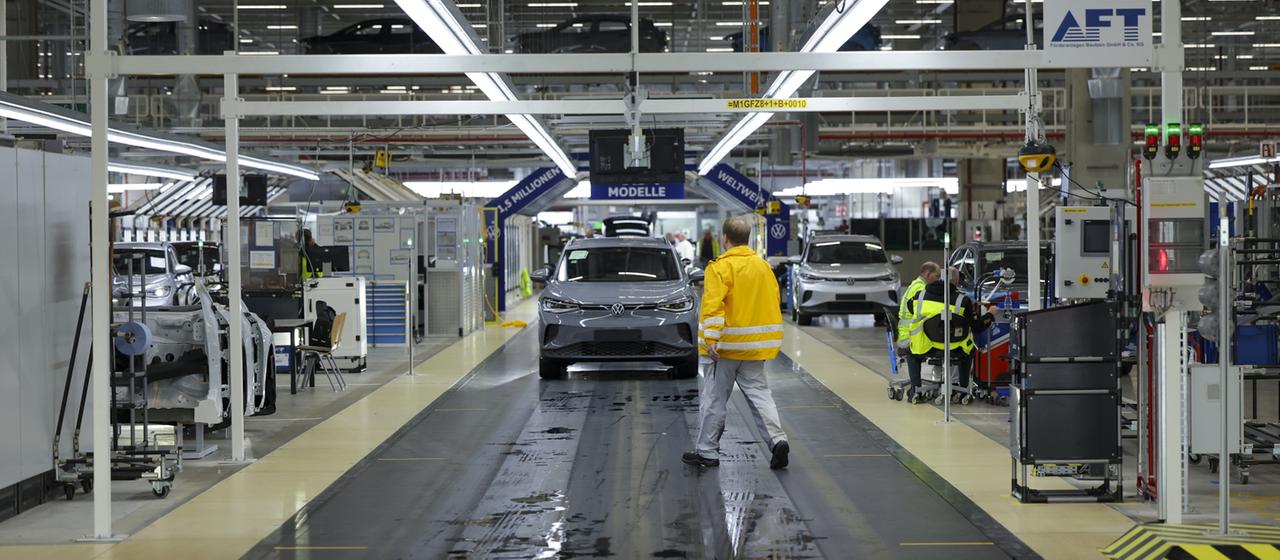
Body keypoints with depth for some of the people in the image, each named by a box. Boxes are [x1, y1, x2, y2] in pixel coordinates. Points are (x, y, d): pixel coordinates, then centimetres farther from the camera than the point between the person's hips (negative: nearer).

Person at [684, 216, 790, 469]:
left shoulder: (720, 267, -11)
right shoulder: (762, 265, 11)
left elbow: (713, 305, -22)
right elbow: (773, 302, 15)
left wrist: (711, 339, -26)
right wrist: (770, 339, 22)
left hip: (725, 346, -6)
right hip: (754, 346, 6)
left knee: (714, 399, 4)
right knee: (759, 392, 9)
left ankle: (707, 451, 10)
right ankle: (777, 439, -9)